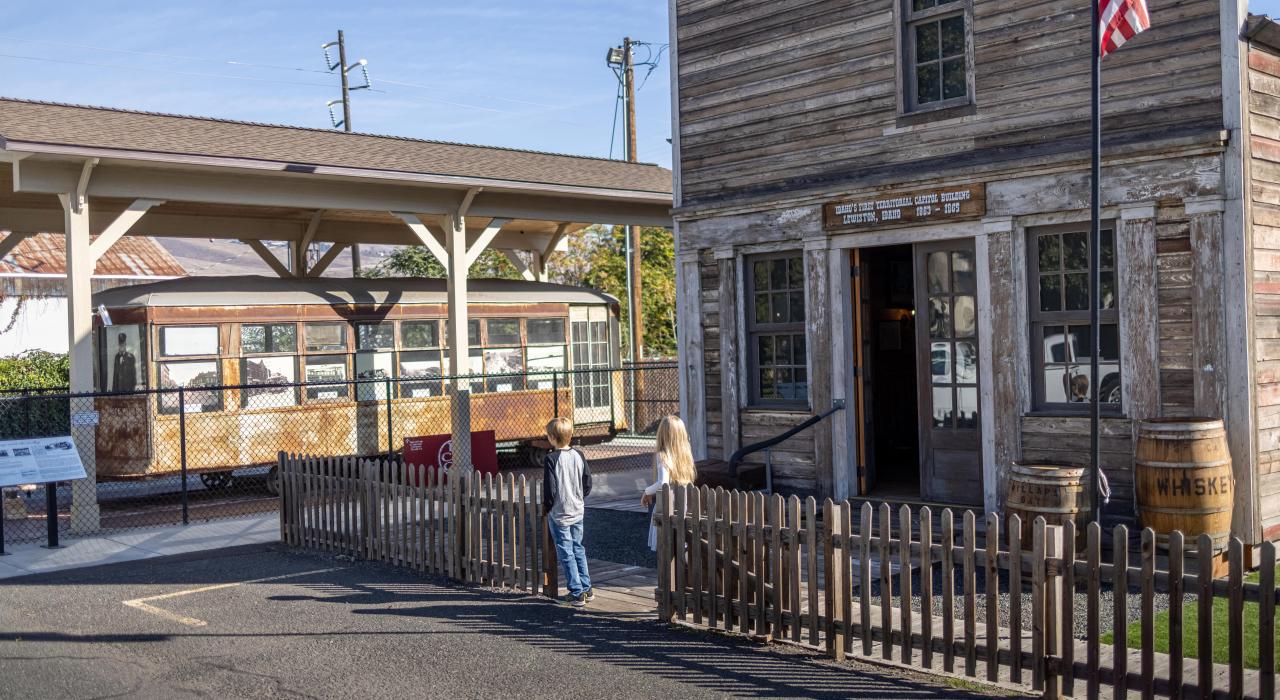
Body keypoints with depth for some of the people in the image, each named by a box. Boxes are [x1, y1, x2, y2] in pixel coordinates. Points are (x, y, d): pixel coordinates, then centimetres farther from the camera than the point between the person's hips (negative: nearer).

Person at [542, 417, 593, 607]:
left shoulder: (551, 459, -17)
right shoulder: (579, 456, -1)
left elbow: (549, 489, -16)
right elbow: (587, 484, 4)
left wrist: (547, 506, 0)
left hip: (558, 513, -6)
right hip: (578, 512, 6)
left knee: (566, 554, 3)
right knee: (578, 549, 18)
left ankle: (576, 593, 5)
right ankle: (586, 589, 22)